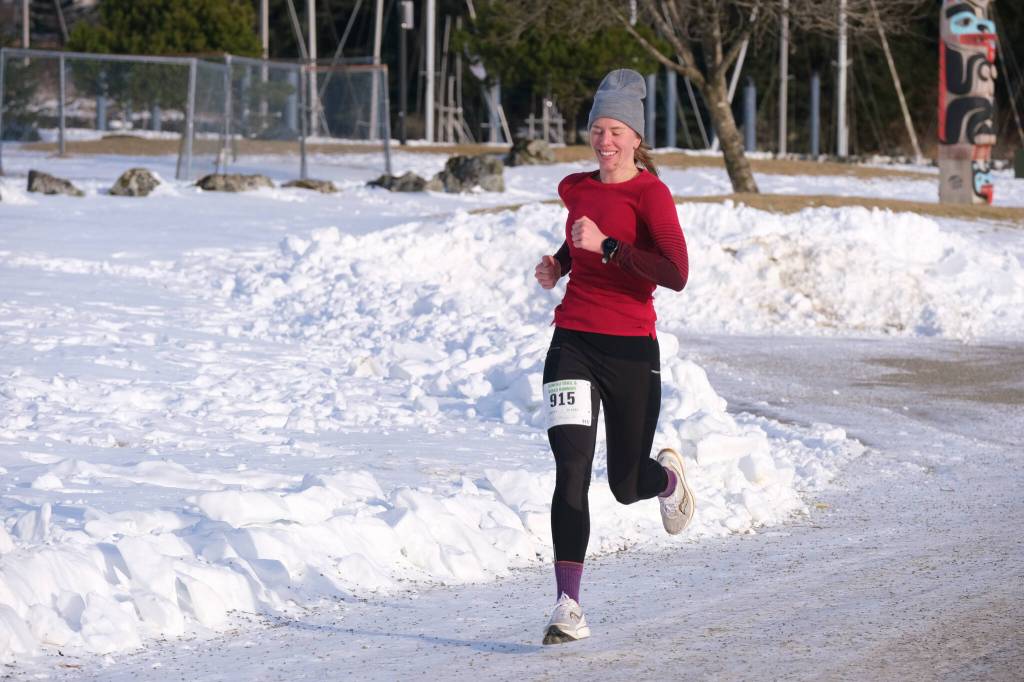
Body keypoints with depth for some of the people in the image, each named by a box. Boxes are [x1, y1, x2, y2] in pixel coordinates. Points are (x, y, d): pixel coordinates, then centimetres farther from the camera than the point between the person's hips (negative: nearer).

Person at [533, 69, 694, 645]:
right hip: (573, 342, 3)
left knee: (628, 485, 8)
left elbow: (677, 274, -21)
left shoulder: (650, 193, -9)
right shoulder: (576, 188, 9)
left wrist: (605, 246, -23)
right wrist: (559, 262, 12)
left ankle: (668, 475, 47)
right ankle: (569, 607, -13)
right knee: (571, 470, -14)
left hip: (630, 350, -3)